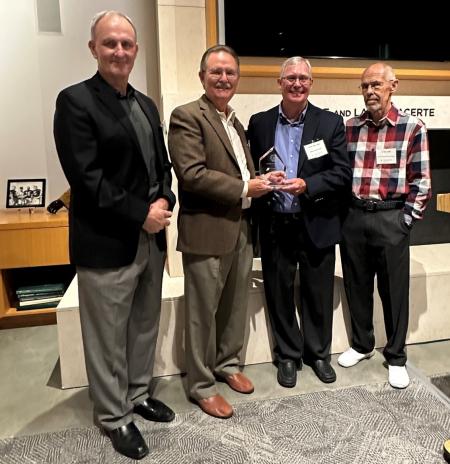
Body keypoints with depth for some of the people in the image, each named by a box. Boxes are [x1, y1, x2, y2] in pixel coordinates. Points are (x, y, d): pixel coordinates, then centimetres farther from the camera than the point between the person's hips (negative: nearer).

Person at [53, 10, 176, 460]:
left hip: (151, 239, 7)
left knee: (145, 326, 19)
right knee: (108, 337, 9)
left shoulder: (146, 104, 13)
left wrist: (164, 201, -5)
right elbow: (86, 177, -17)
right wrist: (141, 215, -17)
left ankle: (137, 393, 41)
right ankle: (114, 416, 30)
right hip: (106, 244, -7)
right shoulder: (75, 100, -8)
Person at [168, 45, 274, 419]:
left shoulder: (236, 122, 17)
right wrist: (243, 189, -15)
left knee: (236, 305, 18)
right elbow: (192, 173, -20)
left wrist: (260, 183, 2)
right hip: (207, 231, -8)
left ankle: (228, 364, 39)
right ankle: (202, 386, 23)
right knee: (203, 312, 5)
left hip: (241, 228, 8)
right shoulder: (187, 116, -9)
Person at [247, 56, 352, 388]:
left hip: (317, 225, 0)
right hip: (275, 226, 1)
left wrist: (307, 184, -20)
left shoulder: (331, 123, 1)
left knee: (319, 294, 12)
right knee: (279, 294, 11)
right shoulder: (259, 123, 5)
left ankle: (318, 353, 35)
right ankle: (288, 356, 32)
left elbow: (343, 173, -5)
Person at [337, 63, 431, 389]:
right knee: (357, 286, 13)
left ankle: (396, 358, 26)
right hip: (353, 218, 3)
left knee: (394, 290, 7)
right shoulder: (351, 127, 7)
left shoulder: (412, 127, -2)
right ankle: (362, 344, 34)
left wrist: (406, 220, -6)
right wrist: (343, 213, 5)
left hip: (391, 219, -3)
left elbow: (421, 181, -2)